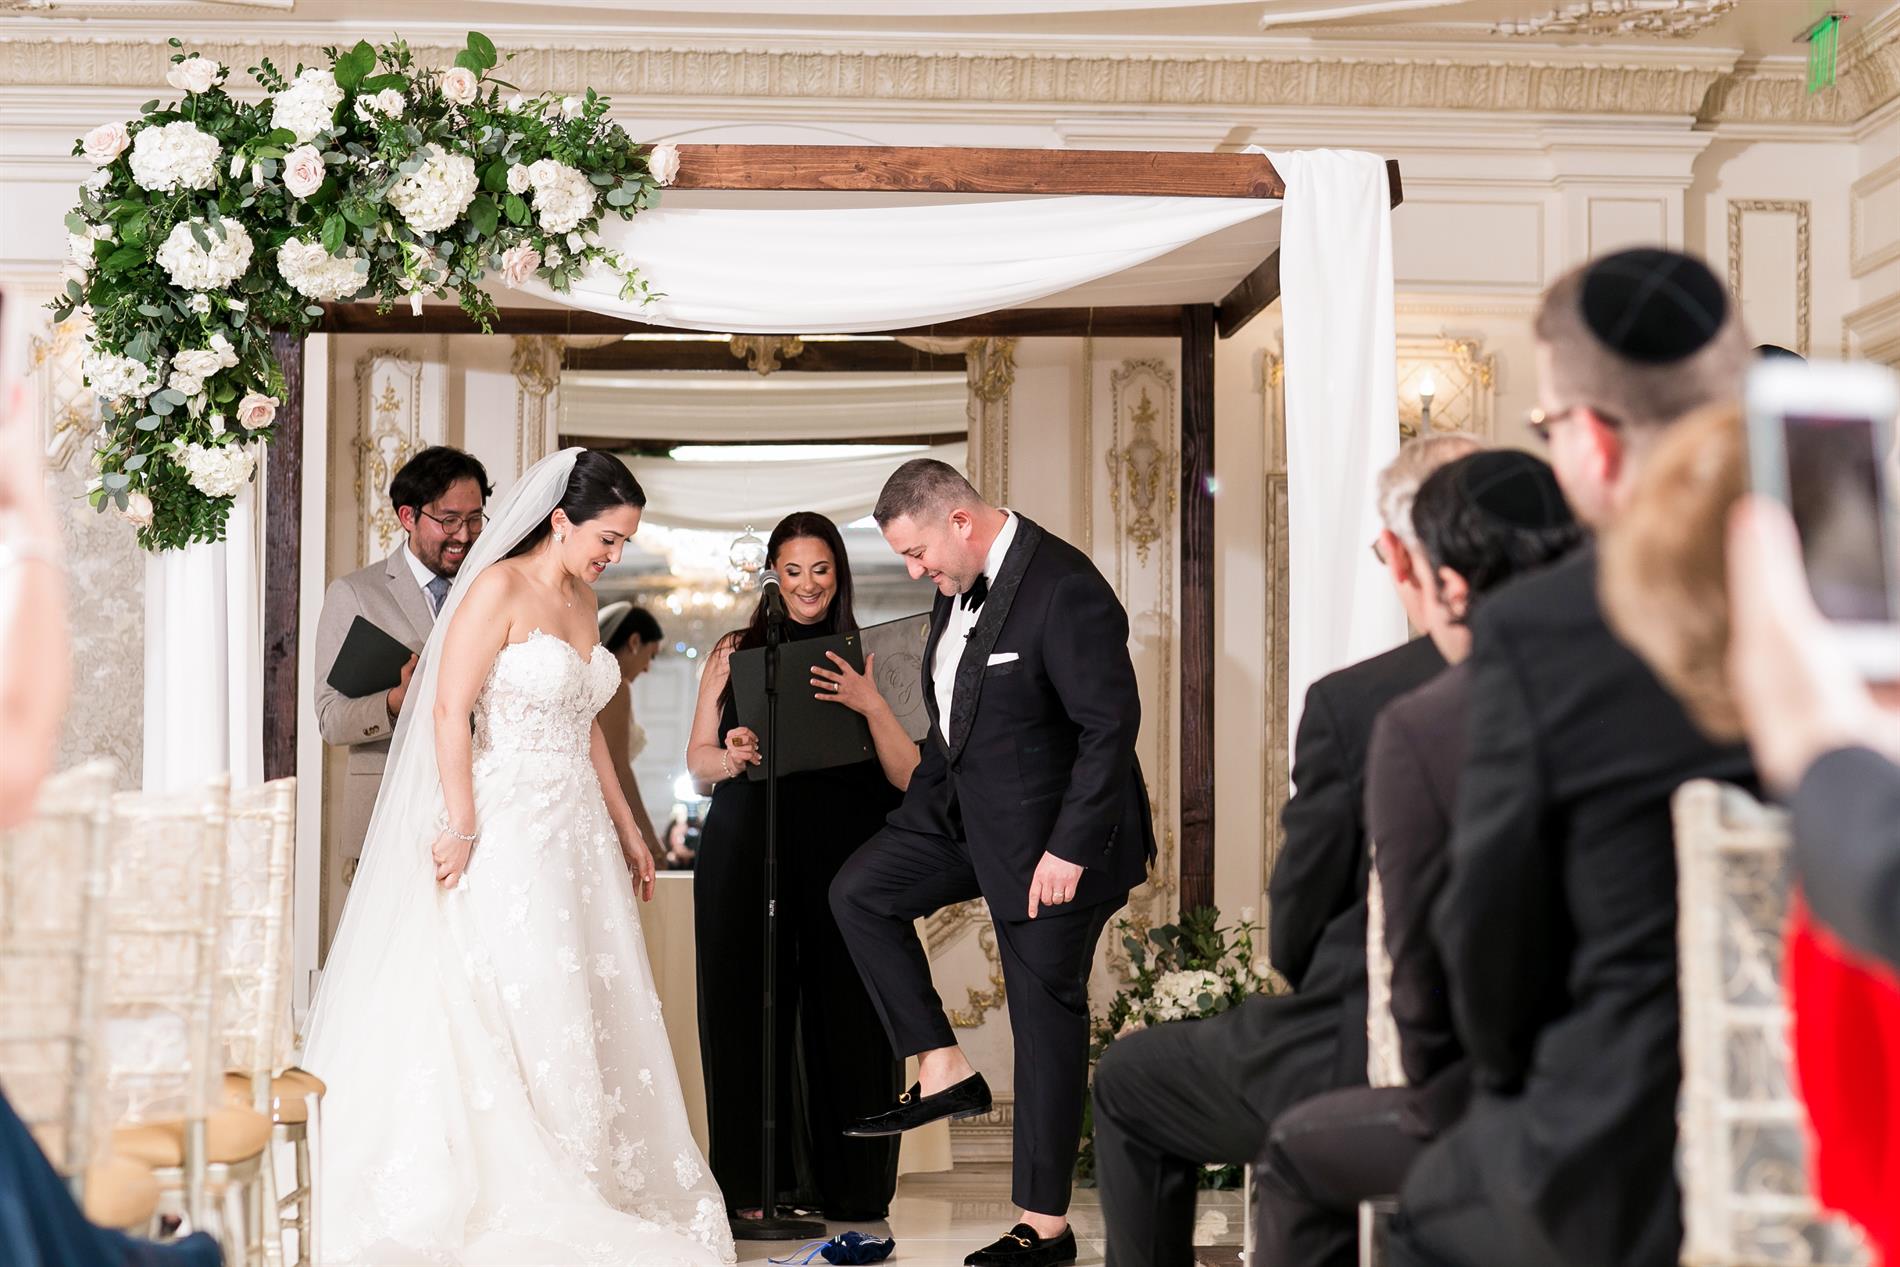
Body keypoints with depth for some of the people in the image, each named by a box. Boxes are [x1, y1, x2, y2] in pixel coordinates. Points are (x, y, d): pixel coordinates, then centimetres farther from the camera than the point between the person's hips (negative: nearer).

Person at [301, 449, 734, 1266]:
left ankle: (595, 1194, 16)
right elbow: (450, 712, -14)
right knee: (521, 1020, -5)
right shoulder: (500, 588, -11)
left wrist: (625, 830, 20)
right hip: (507, 828, -8)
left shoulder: (581, 596, 13)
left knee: (592, 1011, 7)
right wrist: (460, 827, -18)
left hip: (577, 830, 8)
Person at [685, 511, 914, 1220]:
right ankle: (756, 1182, 12)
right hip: (744, 859, 1)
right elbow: (698, 759, 11)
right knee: (751, 1009, 2)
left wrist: (870, 705, -18)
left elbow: (906, 776, -2)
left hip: (842, 858, -1)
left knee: (843, 1010, -1)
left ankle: (846, 1182, 10)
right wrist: (734, 759, -11)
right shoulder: (735, 654, 11)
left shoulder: (863, 658, 6)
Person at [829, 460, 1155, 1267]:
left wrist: (1069, 850, -25)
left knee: (1045, 1015, 0)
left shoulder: (1064, 591, -25)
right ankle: (943, 1072, 10)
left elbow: (1111, 724, -25)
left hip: (1051, 836, -9)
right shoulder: (959, 582, 4)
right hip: (966, 807, 9)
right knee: (859, 891, 6)